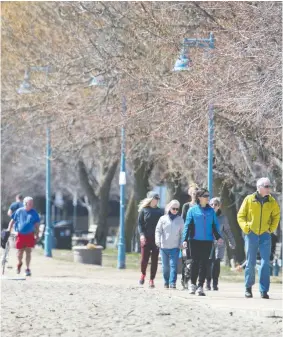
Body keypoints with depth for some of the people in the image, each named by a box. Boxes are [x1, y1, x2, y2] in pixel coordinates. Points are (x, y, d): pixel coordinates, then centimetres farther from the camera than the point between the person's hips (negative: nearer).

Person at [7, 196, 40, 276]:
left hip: (30, 235, 0)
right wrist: (8, 231, 3)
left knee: (28, 252, -2)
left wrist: (37, 235, 1)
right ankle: (19, 263, 36)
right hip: (20, 234, 0)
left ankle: (28, 269, 7)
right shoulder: (19, 211, -1)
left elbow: (36, 225, 6)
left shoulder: (34, 213, 1)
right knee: (20, 252, 6)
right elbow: (12, 221, 7)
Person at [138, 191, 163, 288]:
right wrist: (142, 234, -13)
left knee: (154, 260, 0)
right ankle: (143, 274, 24)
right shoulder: (143, 210, 3)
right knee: (144, 258, -4)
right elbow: (139, 223, 1)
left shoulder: (160, 211, 8)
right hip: (146, 238, -2)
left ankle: (152, 280, 7)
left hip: (156, 239, 2)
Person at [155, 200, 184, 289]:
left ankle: (172, 282, -13)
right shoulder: (163, 219, 5)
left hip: (175, 247, -1)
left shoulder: (180, 220, 6)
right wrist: (158, 240, -8)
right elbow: (158, 230, 5)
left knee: (174, 265, -11)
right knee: (165, 266, 7)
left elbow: (182, 233, 9)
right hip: (164, 246, 1)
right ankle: (166, 282, 18)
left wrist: (181, 243, -1)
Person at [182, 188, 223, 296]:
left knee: (204, 263, -1)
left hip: (207, 241, 2)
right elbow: (187, 225, -1)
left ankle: (200, 286, 2)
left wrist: (218, 237, -2)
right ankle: (193, 284, 21)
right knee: (195, 262, 4)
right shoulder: (193, 210, 1)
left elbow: (215, 225, 11)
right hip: (195, 240, -2)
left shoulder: (211, 211, 8)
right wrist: (185, 239, -8)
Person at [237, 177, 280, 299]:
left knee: (265, 263, -6)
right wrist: (246, 228, -10)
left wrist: (272, 228, 6)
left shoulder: (272, 201, 2)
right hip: (251, 234, -1)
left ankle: (264, 290, -3)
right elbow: (241, 216, 2)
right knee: (250, 262, 4)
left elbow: (276, 215, 17)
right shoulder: (249, 199, -4)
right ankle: (248, 287, 20)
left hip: (265, 235, 1)